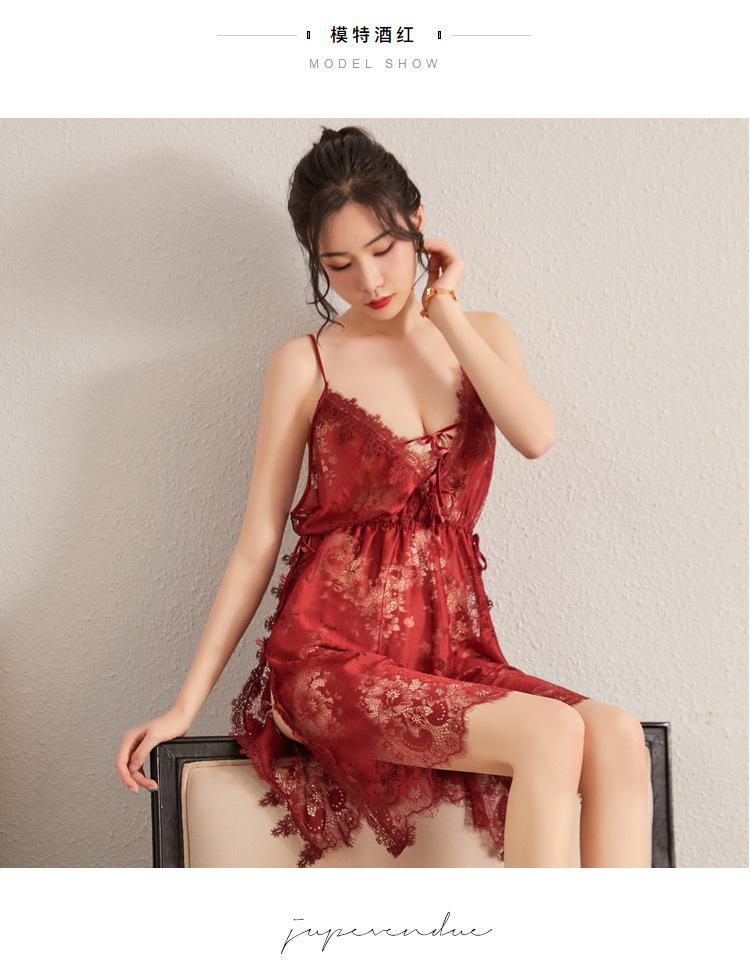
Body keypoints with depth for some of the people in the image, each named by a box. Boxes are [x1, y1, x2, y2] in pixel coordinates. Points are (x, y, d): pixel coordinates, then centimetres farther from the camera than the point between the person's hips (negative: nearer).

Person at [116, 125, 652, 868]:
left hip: (451, 651, 4)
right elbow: (257, 542, 3)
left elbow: (536, 436, -8)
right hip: (331, 655, -4)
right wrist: (185, 705, 0)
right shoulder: (305, 364, 3)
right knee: (552, 734, -28)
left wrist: (444, 310, -2)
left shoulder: (479, 335, 14)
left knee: (617, 737, -25)